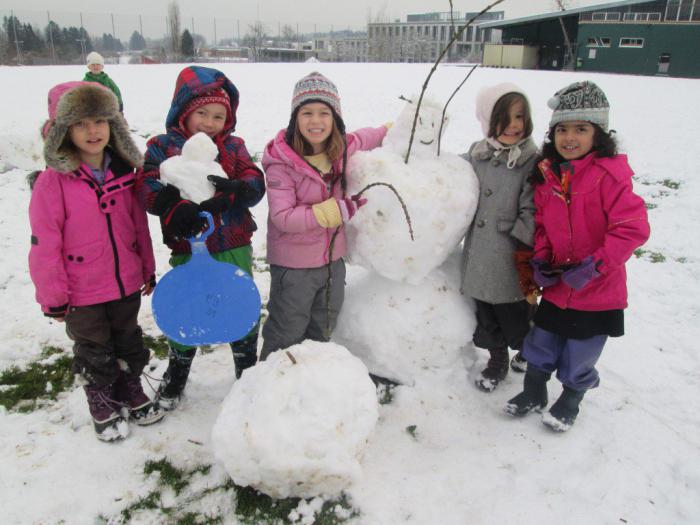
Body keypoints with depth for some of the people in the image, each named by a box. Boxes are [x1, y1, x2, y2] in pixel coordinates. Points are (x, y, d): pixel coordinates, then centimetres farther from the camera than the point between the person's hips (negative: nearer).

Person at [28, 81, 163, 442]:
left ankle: (131, 394, 44)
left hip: (127, 284, 4)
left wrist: (148, 270, 12)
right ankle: (102, 407, 37)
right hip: (81, 294, -4)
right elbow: (45, 245, -13)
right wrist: (53, 297, -10)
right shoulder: (53, 180, -17)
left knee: (128, 344, 22)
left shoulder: (124, 171, -3)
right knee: (94, 354, 16)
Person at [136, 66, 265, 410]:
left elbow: (255, 182, -6)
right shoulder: (163, 146, -1)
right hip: (187, 249, -1)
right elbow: (147, 186, -14)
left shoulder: (233, 146, 5)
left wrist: (233, 191, -27)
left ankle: (247, 368, 33)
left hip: (234, 246, 2)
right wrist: (175, 207, -31)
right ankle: (177, 372, 37)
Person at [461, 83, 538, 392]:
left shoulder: (531, 162, -11)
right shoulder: (476, 155, 4)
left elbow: (531, 213, -14)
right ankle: (497, 361, 40)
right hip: (478, 257, 5)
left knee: (515, 315, 12)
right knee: (486, 316, 18)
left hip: (510, 260, -5)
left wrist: (524, 255, -16)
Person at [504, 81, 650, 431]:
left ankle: (570, 401, 41)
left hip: (598, 293, -4)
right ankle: (534, 393, 43)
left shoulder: (609, 175, -18)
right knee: (540, 346, 18)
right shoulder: (546, 174, -1)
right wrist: (540, 260, -4)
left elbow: (633, 228, -21)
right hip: (557, 287, 4)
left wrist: (594, 266, -24)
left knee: (579, 356, 14)